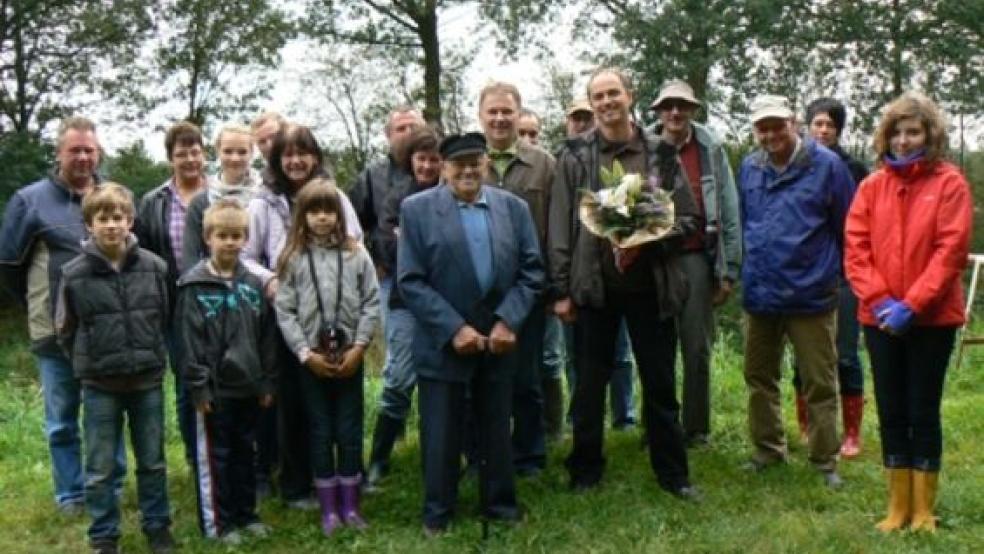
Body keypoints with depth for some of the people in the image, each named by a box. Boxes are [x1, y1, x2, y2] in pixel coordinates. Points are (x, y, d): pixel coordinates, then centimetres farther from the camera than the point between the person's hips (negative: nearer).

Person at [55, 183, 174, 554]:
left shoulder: (154, 267, -6)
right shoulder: (74, 273, -9)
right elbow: (66, 331, 2)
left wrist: (151, 353, 8)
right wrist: (90, 362, 1)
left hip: (148, 380, 1)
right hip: (99, 385, -1)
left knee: (152, 463, 14)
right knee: (100, 469, 8)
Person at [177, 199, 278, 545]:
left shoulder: (253, 284, 5)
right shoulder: (194, 285, -8)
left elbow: (267, 336, 7)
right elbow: (190, 342, -11)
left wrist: (267, 382, 6)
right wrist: (198, 387, -14)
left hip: (248, 386, 5)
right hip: (215, 387, -4)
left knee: (244, 452, 15)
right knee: (215, 456, 6)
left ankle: (246, 514, 27)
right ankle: (218, 522, 16)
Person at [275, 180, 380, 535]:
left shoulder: (356, 254, 0)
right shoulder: (292, 258, -2)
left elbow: (372, 303, -1)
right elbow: (284, 311, -4)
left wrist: (359, 347, -8)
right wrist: (305, 353, -10)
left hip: (350, 356, 1)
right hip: (311, 359, 0)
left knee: (350, 431, 8)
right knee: (321, 432, 8)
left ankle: (350, 505, 20)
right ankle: (328, 509, 17)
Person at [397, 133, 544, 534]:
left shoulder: (514, 207, 4)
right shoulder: (417, 209, -5)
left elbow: (531, 271, 2)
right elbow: (410, 281, -10)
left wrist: (508, 321, -11)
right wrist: (454, 328, -16)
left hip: (499, 339, 3)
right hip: (443, 343, -2)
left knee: (496, 428, 14)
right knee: (442, 432, 7)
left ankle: (500, 506, 30)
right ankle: (438, 513, 23)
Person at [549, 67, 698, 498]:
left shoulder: (660, 153, 3)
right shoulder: (575, 156, 2)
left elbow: (687, 218, 4)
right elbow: (560, 227, 1)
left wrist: (646, 240, -14)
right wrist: (562, 289, -3)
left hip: (649, 284, 0)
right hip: (593, 285, 0)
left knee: (660, 382, 9)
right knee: (589, 383, 9)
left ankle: (672, 472, 21)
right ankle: (585, 470, 23)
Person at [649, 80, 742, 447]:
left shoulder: (710, 151, 4)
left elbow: (729, 213, 3)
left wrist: (728, 270, 0)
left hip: (697, 258, 0)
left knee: (697, 348, 4)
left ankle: (696, 428, 14)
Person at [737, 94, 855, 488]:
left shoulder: (826, 165, -8)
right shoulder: (749, 168, 6)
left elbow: (849, 229, -1)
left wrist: (835, 273, 5)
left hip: (811, 295, -5)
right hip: (759, 294, 5)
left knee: (820, 384, 4)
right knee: (759, 377, 15)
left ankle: (825, 460, 15)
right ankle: (768, 449, 30)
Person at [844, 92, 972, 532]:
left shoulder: (949, 183, -3)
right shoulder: (872, 186, 6)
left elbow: (951, 251, -11)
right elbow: (855, 249, 1)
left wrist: (912, 305, -16)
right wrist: (879, 299, -12)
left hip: (932, 319, -3)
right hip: (880, 319, 3)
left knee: (923, 412, 4)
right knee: (890, 412, 9)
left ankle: (924, 510, 16)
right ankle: (898, 506, 20)